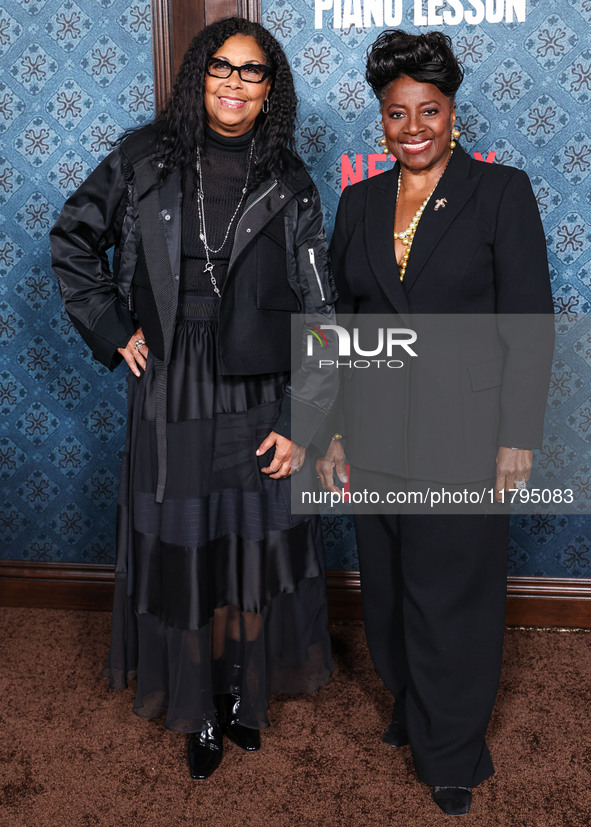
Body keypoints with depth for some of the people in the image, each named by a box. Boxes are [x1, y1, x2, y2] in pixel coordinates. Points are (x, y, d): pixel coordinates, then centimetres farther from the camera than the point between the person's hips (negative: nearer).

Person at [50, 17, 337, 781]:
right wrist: (110, 328, 2)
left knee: (254, 554, 9)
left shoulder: (288, 185, 1)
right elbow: (71, 238, 12)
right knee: (181, 558, 8)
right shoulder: (147, 158, 2)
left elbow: (316, 310, -2)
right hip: (170, 397, 0)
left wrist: (303, 423, -8)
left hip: (256, 395, 0)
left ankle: (245, 696, 32)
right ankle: (201, 714, 28)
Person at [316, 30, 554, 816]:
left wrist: (519, 436, -11)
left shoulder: (501, 191, -4)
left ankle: (453, 756, 28)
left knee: (454, 594, 6)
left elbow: (529, 323, -7)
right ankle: (409, 709, 41)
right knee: (388, 587, 16)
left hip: (463, 435, -4)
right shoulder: (360, 202, 9)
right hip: (375, 432, 4)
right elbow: (339, 321, 10)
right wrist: (331, 430, 6)